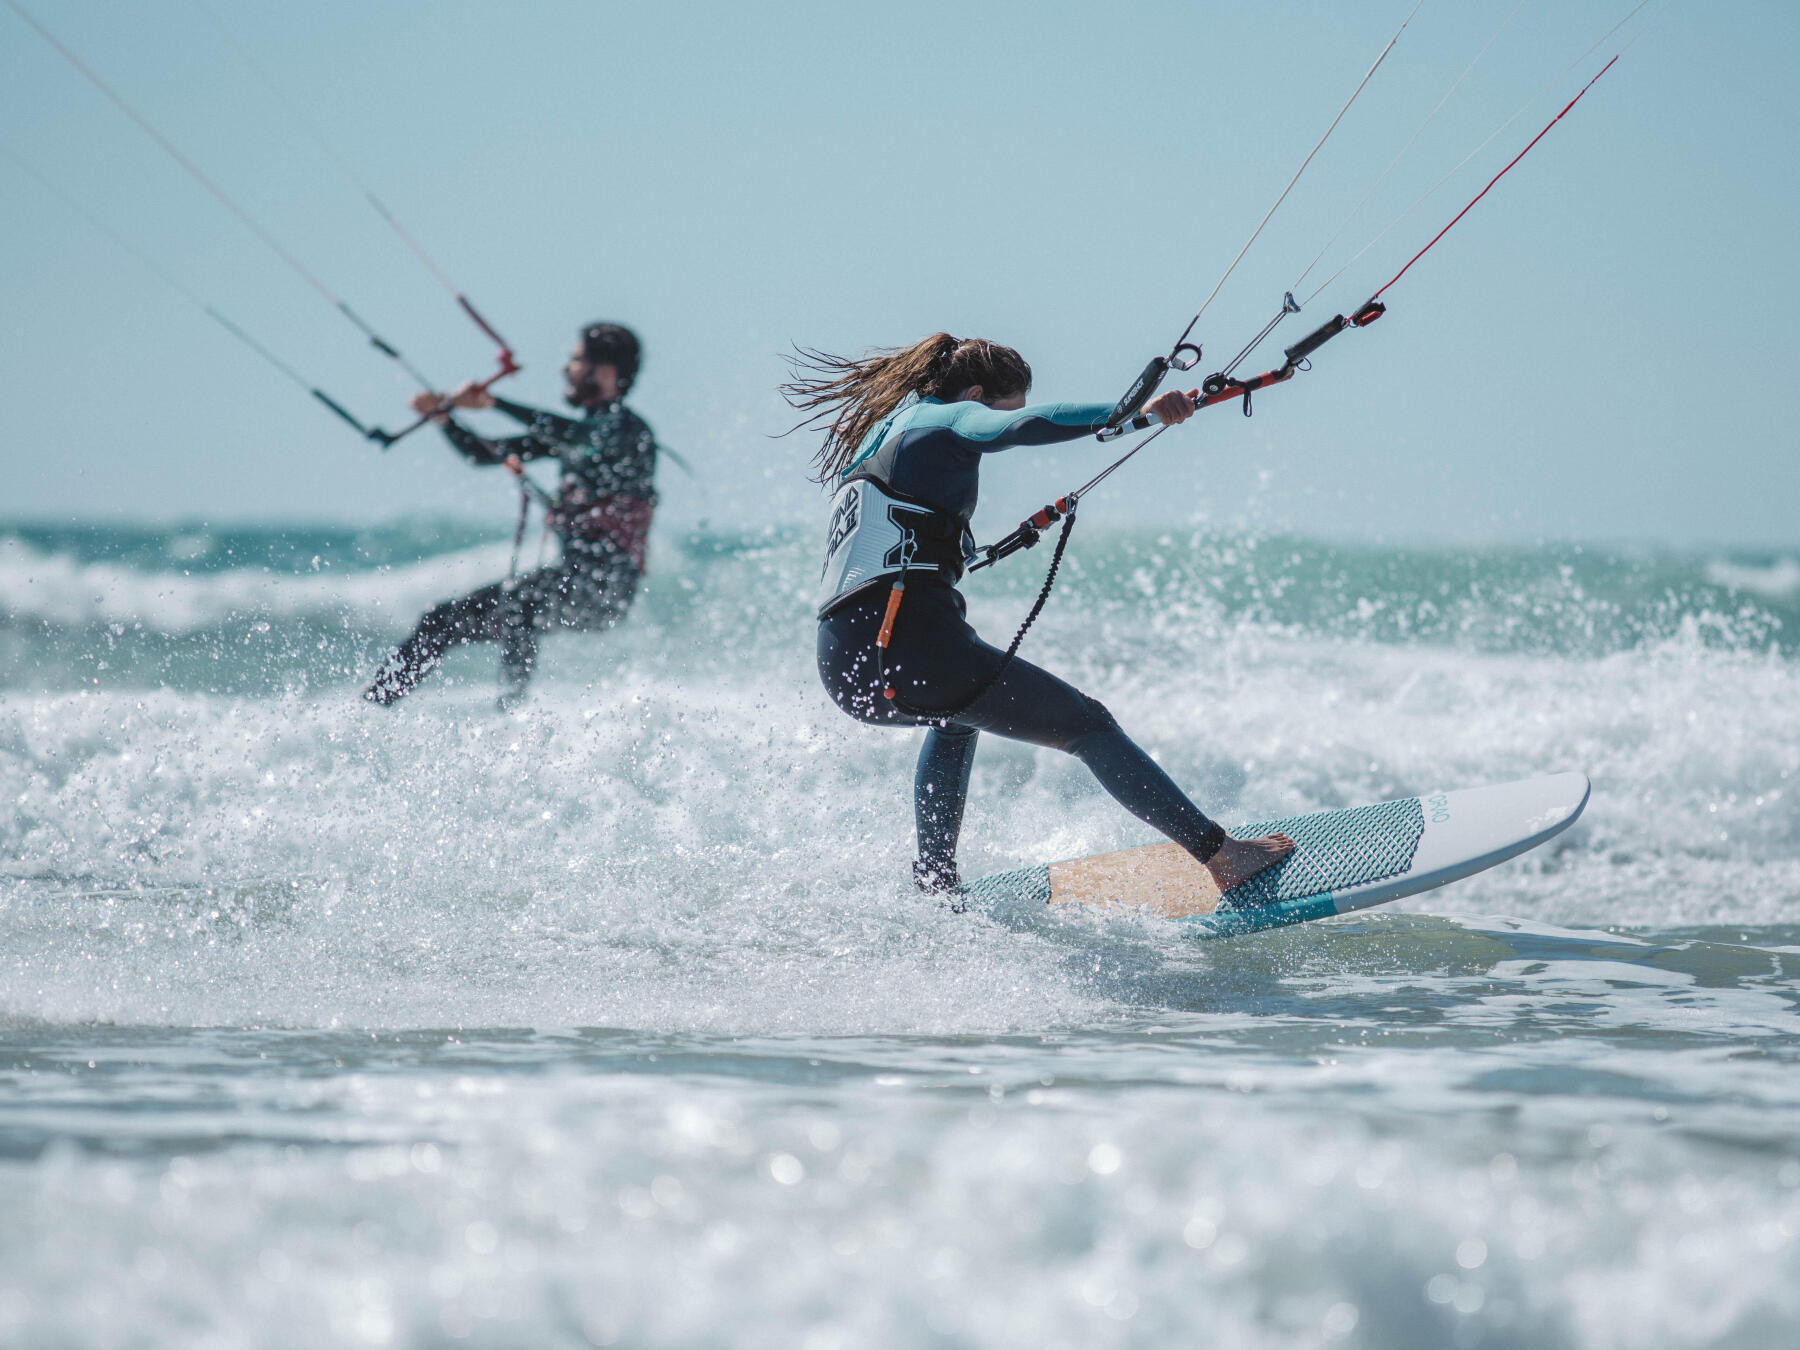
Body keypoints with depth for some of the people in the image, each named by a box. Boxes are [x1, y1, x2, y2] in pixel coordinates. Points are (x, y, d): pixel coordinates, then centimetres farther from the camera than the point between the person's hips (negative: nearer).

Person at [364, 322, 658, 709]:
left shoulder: (626, 428, -7)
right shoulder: (574, 430, 19)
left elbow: (573, 435, -29)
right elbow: (487, 454, 19)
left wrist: (494, 402, -31)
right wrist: (443, 415, 2)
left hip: (605, 586, -9)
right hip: (571, 578, 9)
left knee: (515, 599, -36)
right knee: (444, 620, 5)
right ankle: (368, 707, 9)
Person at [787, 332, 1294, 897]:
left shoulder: (879, 437, 28)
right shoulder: (950, 418, 4)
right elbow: (1027, 427, -18)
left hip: (843, 665, 8)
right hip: (917, 644, -8)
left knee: (956, 717, 40)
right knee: (1087, 726, 1)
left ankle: (935, 879, 33)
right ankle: (1218, 853, -4)